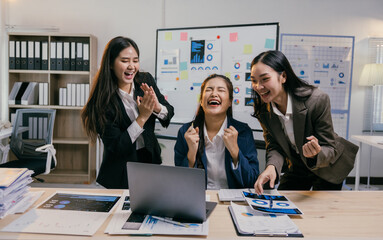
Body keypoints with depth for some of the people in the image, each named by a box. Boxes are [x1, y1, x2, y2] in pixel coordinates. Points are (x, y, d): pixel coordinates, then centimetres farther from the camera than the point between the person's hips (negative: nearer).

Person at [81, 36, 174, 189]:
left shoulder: (146, 80, -7)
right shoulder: (102, 100, -20)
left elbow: (170, 113, 0)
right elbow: (114, 147, -21)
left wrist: (157, 107, -23)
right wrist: (142, 118, -28)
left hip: (150, 158, 4)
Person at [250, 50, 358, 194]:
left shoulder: (318, 100, -32)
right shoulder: (262, 109, -19)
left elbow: (330, 149, -26)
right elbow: (274, 146, -14)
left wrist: (316, 154, -50)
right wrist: (271, 167, -36)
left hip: (329, 167, -3)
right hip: (297, 167, 3)